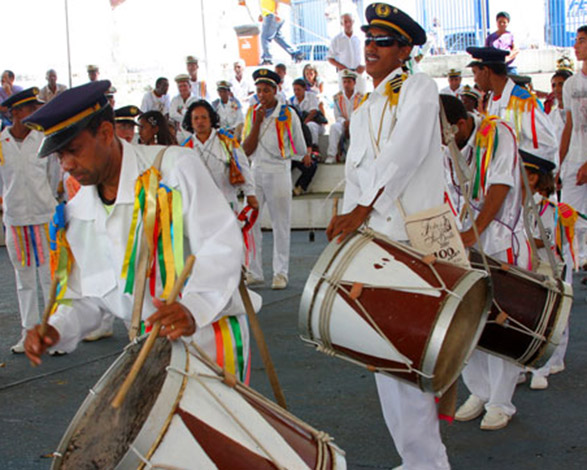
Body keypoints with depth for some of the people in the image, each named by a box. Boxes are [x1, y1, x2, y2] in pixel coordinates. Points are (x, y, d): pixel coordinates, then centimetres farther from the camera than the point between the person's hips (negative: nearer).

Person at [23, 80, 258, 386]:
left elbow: (222, 245, -23)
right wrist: (57, 330, -12)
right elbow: (86, 297, 9)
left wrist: (194, 308, -39)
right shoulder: (77, 214, 6)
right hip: (149, 347, 6)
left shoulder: (174, 167, -14)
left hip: (209, 336, -6)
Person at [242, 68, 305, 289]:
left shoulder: (288, 114, -1)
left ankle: (281, 273, 8)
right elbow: (246, 149, -2)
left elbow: (300, 150, 5)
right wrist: (257, 122, -9)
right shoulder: (252, 113, 7)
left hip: (279, 173, -3)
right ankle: (253, 272, 9)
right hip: (255, 172, 3)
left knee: (281, 225, 1)